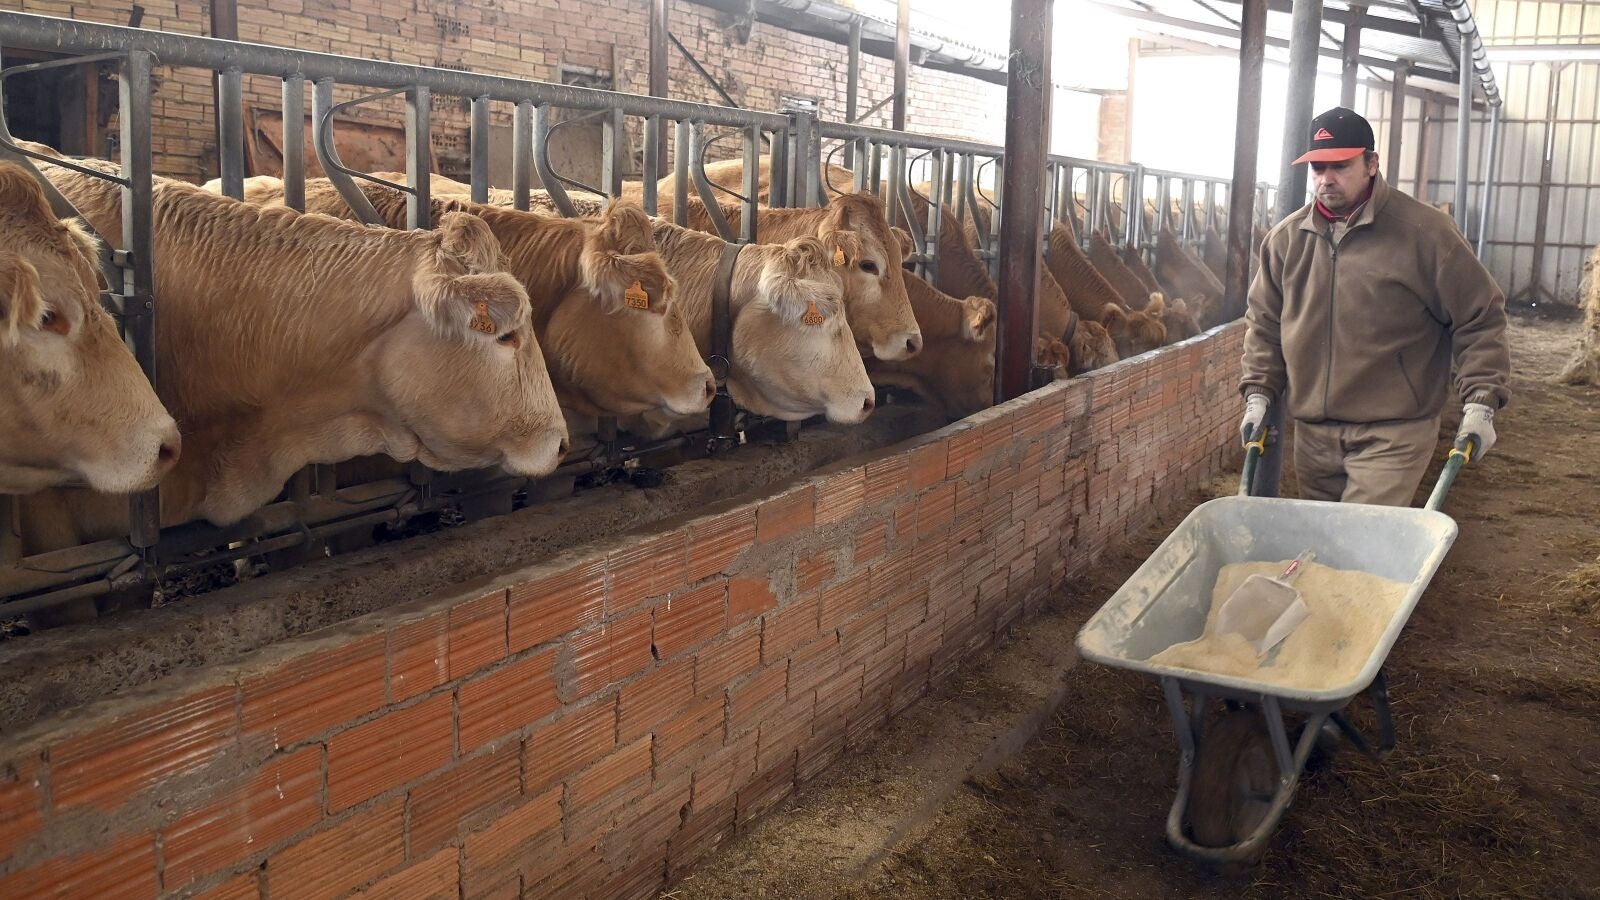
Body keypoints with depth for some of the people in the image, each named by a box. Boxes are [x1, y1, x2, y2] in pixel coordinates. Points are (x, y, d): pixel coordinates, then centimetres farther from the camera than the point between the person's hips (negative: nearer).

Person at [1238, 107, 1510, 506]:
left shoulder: (1425, 231, -6)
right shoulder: (1286, 239, 7)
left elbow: (1480, 318, -2)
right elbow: (1264, 322, 16)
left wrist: (1479, 405, -8)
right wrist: (1259, 393, 6)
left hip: (1393, 436, -5)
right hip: (1313, 434, 5)